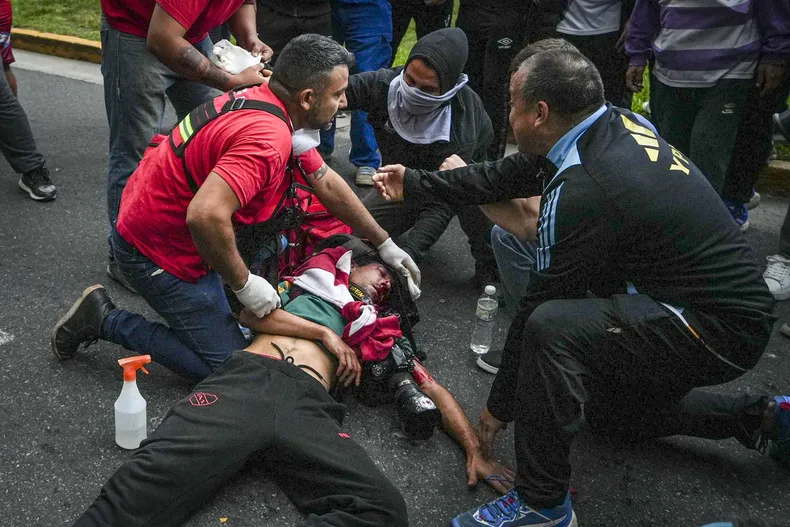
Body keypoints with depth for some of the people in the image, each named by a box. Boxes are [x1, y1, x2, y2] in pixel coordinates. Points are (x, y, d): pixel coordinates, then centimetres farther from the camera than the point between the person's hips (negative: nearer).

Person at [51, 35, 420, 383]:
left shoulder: (266, 102, 3)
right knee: (227, 365, -2)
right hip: (156, 251, -9)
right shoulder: (268, 138, -30)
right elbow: (206, 215, -41)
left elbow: (327, 183, 10)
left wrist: (385, 244, 15)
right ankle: (106, 321, 5)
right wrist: (243, 283, -25)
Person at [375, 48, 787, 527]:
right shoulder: (618, 121, 0)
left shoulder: (580, 191, -26)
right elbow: (517, 174, 10)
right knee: (604, 410, 26)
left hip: (717, 330, -10)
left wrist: (500, 407, -3)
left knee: (551, 325, -29)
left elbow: (539, 304, -17)